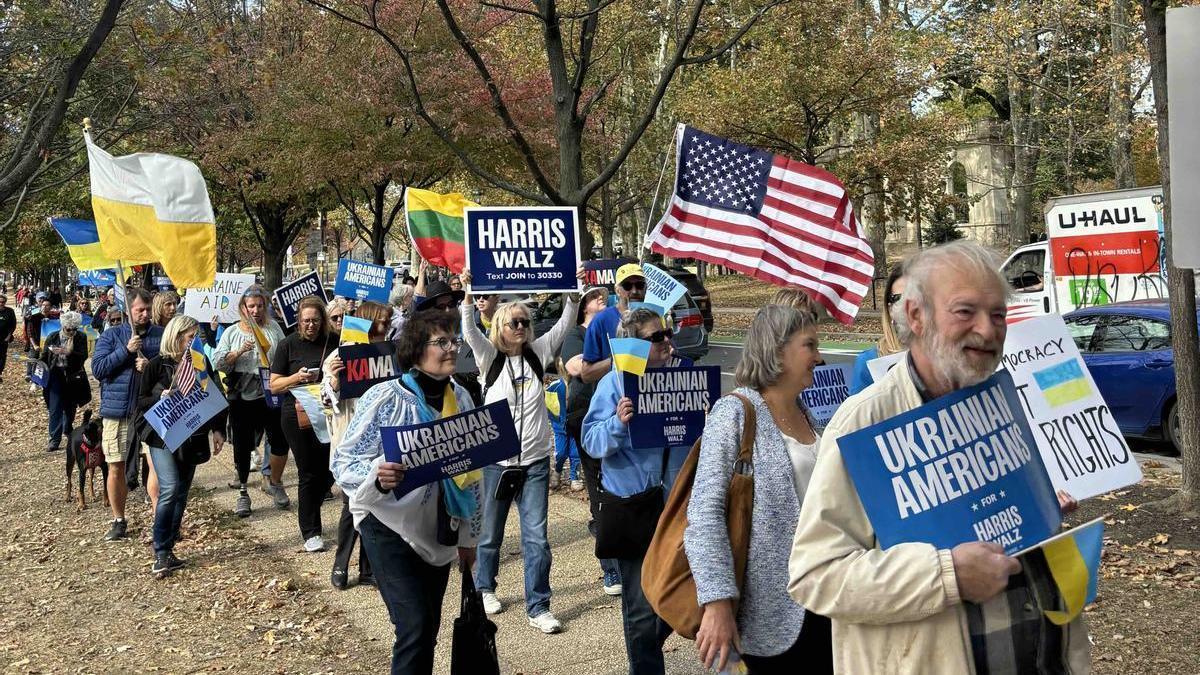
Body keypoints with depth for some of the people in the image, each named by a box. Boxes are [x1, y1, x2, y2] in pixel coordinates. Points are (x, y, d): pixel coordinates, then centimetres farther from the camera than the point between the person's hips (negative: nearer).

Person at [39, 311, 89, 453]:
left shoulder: (81, 338, -3)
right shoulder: (53, 337, -1)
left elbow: (84, 356, -14)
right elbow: (43, 357, 6)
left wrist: (69, 352, -29)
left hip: (73, 377, 1)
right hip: (56, 376, -1)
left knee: (70, 406, 15)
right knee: (55, 408, -6)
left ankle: (68, 430, 40)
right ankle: (54, 440, -5)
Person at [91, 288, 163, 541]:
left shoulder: (161, 335, 4)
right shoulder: (111, 335, 4)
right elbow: (97, 369, -6)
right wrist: (126, 350, -15)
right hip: (116, 411, 1)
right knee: (116, 468, 7)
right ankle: (118, 521, 20)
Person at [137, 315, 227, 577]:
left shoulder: (201, 363, 5)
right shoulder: (157, 365, -5)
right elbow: (141, 401, -1)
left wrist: (218, 430, 2)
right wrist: (161, 398, -21)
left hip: (192, 438, 4)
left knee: (181, 494, 8)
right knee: (169, 489, -17)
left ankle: (168, 550, 18)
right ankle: (160, 554, -8)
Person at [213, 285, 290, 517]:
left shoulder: (273, 328, 7)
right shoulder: (232, 332, 5)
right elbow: (217, 362, -2)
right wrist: (239, 352, -15)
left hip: (271, 395, 1)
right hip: (242, 397, -1)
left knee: (280, 441, 1)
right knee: (242, 445, 6)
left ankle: (274, 483, 25)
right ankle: (242, 493, 17)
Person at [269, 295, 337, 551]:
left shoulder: (334, 342, 4)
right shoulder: (288, 345, -1)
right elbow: (274, 385, -1)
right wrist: (297, 378, -19)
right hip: (297, 415, -2)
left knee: (329, 469, 4)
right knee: (308, 472, 2)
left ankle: (308, 514, 32)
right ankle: (310, 531, 12)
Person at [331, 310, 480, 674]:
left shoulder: (461, 398, 2)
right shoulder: (384, 397, -14)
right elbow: (343, 461, -14)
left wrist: (469, 536, 14)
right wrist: (377, 476, -35)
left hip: (439, 533, 5)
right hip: (390, 528, -5)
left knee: (427, 631, 11)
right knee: (415, 627, -14)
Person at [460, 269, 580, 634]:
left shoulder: (537, 353, 5)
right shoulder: (490, 357, -2)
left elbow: (564, 325, 0)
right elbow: (470, 332, -18)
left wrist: (574, 293, -13)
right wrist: (468, 294, -30)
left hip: (535, 460, 2)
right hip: (497, 459, -1)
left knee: (536, 537, -2)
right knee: (491, 532, 14)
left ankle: (538, 606, 5)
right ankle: (484, 588, 36)